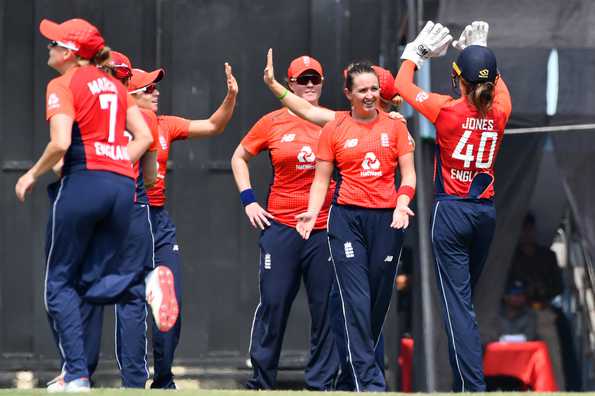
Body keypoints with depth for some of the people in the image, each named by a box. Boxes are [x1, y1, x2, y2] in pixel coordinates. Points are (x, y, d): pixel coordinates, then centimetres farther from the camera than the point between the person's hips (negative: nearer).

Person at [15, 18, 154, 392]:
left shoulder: (63, 85, -2)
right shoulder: (114, 84, 18)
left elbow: (61, 142, -15)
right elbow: (145, 136, 14)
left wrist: (34, 174, -1)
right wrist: (116, 167, 14)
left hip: (83, 181, -6)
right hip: (124, 186, 6)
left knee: (59, 281, 1)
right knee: (92, 282, 11)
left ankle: (77, 374, -11)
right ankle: (79, 373, 3)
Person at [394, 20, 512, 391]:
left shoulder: (447, 110, -14)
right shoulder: (499, 111, -3)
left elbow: (403, 86, 2)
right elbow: (499, 86, 23)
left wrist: (417, 52, 15)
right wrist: (481, 52, 29)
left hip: (451, 211, -5)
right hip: (486, 211, 5)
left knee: (458, 303, -6)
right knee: (464, 296, 18)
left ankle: (473, 385, -13)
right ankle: (464, 376, 24)